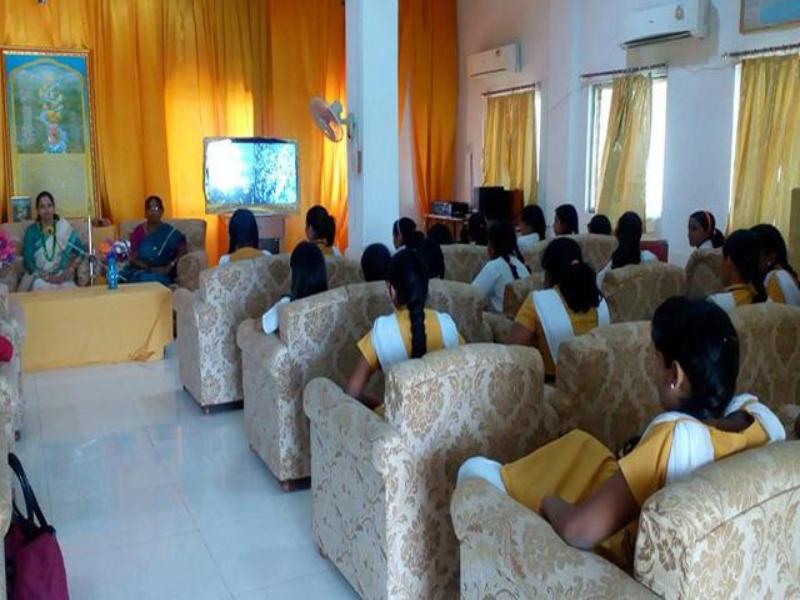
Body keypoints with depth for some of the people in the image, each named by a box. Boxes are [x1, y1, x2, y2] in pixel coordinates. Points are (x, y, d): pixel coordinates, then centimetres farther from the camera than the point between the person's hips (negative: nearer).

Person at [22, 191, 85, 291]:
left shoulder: (65, 227, 6)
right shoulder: (31, 231, 4)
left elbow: (81, 251, 5)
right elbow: (28, 261, -3)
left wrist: (71, 269, -9)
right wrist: (47, 276, -14)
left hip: (62, 278, 0)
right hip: (39, 278, 0)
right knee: (40, 286, -30)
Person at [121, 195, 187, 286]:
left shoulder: (169, 232, 4)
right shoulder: (139, 231, 8)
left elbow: (182, 250, -7)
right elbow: (133, 259, 0)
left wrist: (170, 266, -20)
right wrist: (150, 269, -17)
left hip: (161, 273, -1)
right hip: (139, 271, 1)